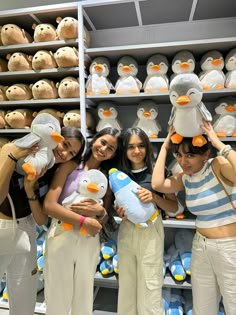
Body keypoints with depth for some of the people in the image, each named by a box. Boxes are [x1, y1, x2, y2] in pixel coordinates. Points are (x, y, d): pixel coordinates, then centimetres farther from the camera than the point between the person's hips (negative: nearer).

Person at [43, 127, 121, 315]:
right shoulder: (70, 166, -5)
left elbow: (105, 220, 8)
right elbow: (49, 205, -14)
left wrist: (100, 212, -14)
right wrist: (84, 221, -15)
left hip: (90, 241, 3)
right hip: (61, 236, -3)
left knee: (84, 298, 18)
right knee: (57, 298, 11)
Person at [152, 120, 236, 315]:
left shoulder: (219, 165, -15)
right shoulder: (186, 177, 2)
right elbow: (157, 184, -12)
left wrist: (219, 144, -26)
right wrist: (165, 147, -7)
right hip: (201, 247, 6)